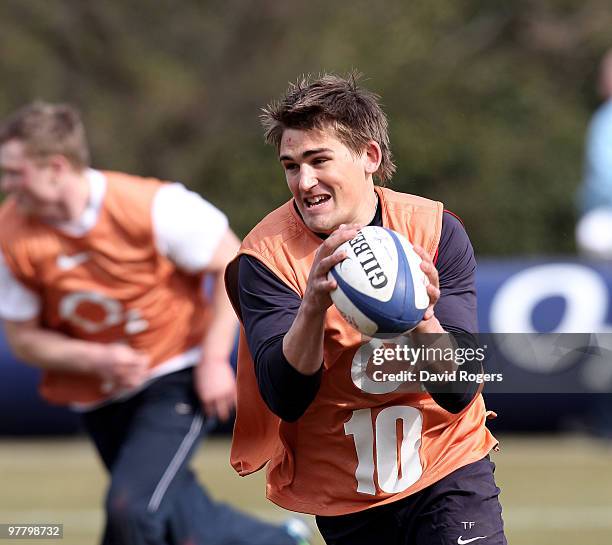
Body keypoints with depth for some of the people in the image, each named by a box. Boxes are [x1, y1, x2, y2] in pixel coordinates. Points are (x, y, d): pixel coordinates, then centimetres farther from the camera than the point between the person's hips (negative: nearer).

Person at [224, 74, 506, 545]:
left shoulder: (434, 229, -9)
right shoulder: (266, 253, -11)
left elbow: (459, 393, -14)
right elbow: (283, 398, -19)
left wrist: (421, 320, -33)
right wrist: (314, 307, -35)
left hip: (447, 471, 0)